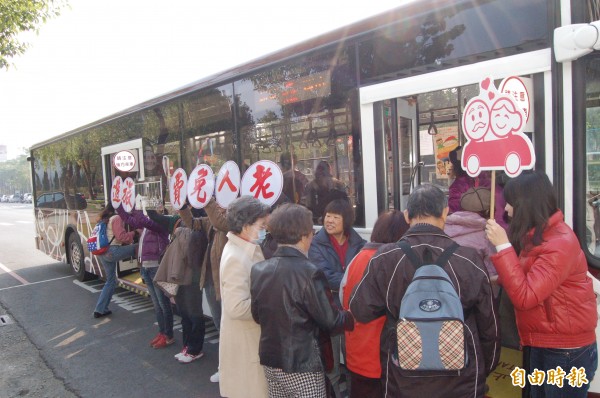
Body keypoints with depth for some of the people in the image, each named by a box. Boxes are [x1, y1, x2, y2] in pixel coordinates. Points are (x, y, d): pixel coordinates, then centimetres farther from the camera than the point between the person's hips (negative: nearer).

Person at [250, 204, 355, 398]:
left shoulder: (258, 270, -2)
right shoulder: (308, 273, -21)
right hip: (301, 365, -6)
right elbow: (331, 321, -15)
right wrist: (354, 317, 4)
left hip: (270, 361, 7)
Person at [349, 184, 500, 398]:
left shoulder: (384, 258, -15)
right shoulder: (470, 260, -13)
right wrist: (484, 371, 15)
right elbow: (490, 326, -2)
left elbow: (360, 310, -7)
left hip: (402, 380, 0)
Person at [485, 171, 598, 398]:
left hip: (567, 351, -8)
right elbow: (521, 282, 5)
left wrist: (503, 246, -26)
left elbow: (525, 296, -26)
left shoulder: (560, 242, -21)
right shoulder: (535, 236, 9)